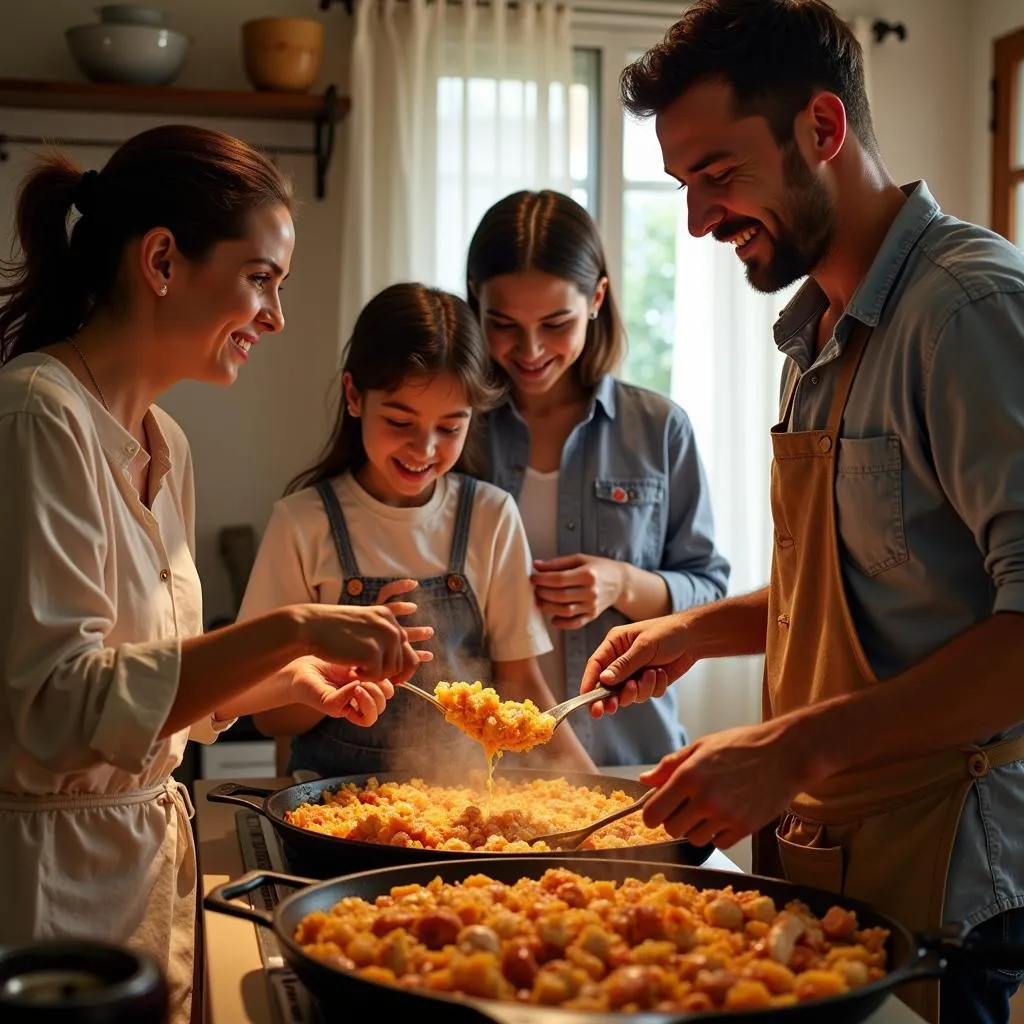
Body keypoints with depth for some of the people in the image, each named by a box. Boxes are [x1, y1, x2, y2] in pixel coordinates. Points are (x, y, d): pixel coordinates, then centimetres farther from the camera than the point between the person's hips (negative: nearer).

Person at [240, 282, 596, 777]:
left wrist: (585, 778, -10)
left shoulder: (492, 517, 3)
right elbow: (271, 716, -1)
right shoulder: (303, 522, -3)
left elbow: (518, 682, 5)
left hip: (466, 789, 2)